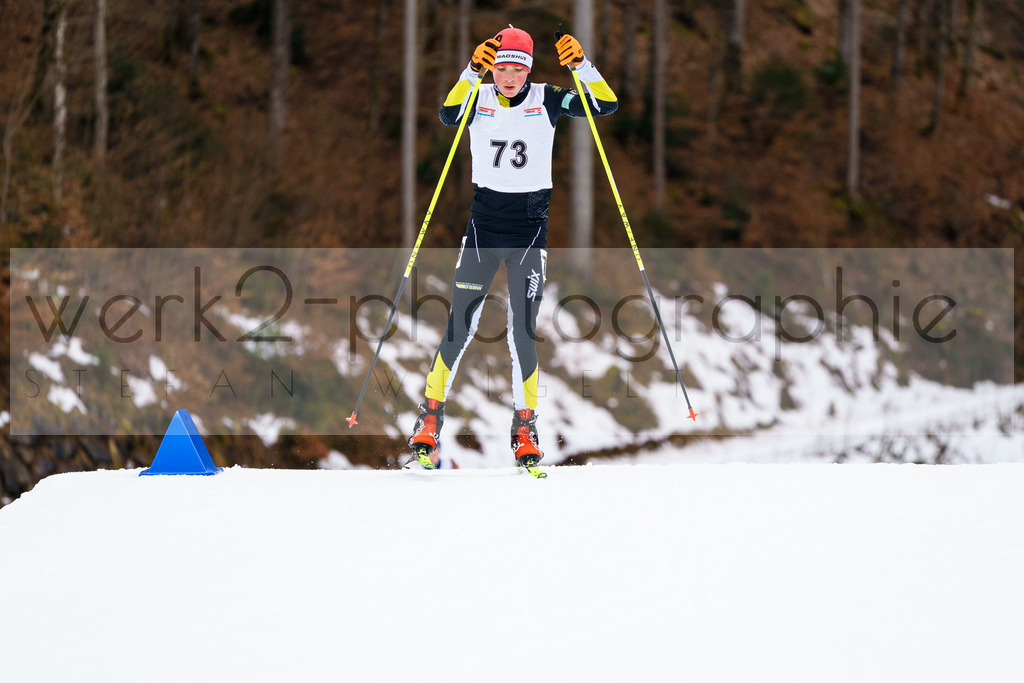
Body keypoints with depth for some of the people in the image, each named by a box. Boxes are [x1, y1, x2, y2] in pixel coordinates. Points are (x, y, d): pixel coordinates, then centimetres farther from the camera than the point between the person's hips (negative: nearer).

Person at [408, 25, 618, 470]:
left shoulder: (546, 100, -1)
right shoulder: (479, 99, -2)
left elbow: (607, 105, -9)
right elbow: (448, 116, -23)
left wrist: (581, 65, -24)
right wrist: (472, 71, -36)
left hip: (530, 228, 0)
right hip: (483, 225, 0)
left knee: (522, 332, -5)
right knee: (459, 329, 0)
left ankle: (525, 430, 5)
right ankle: (429, 420, 13)